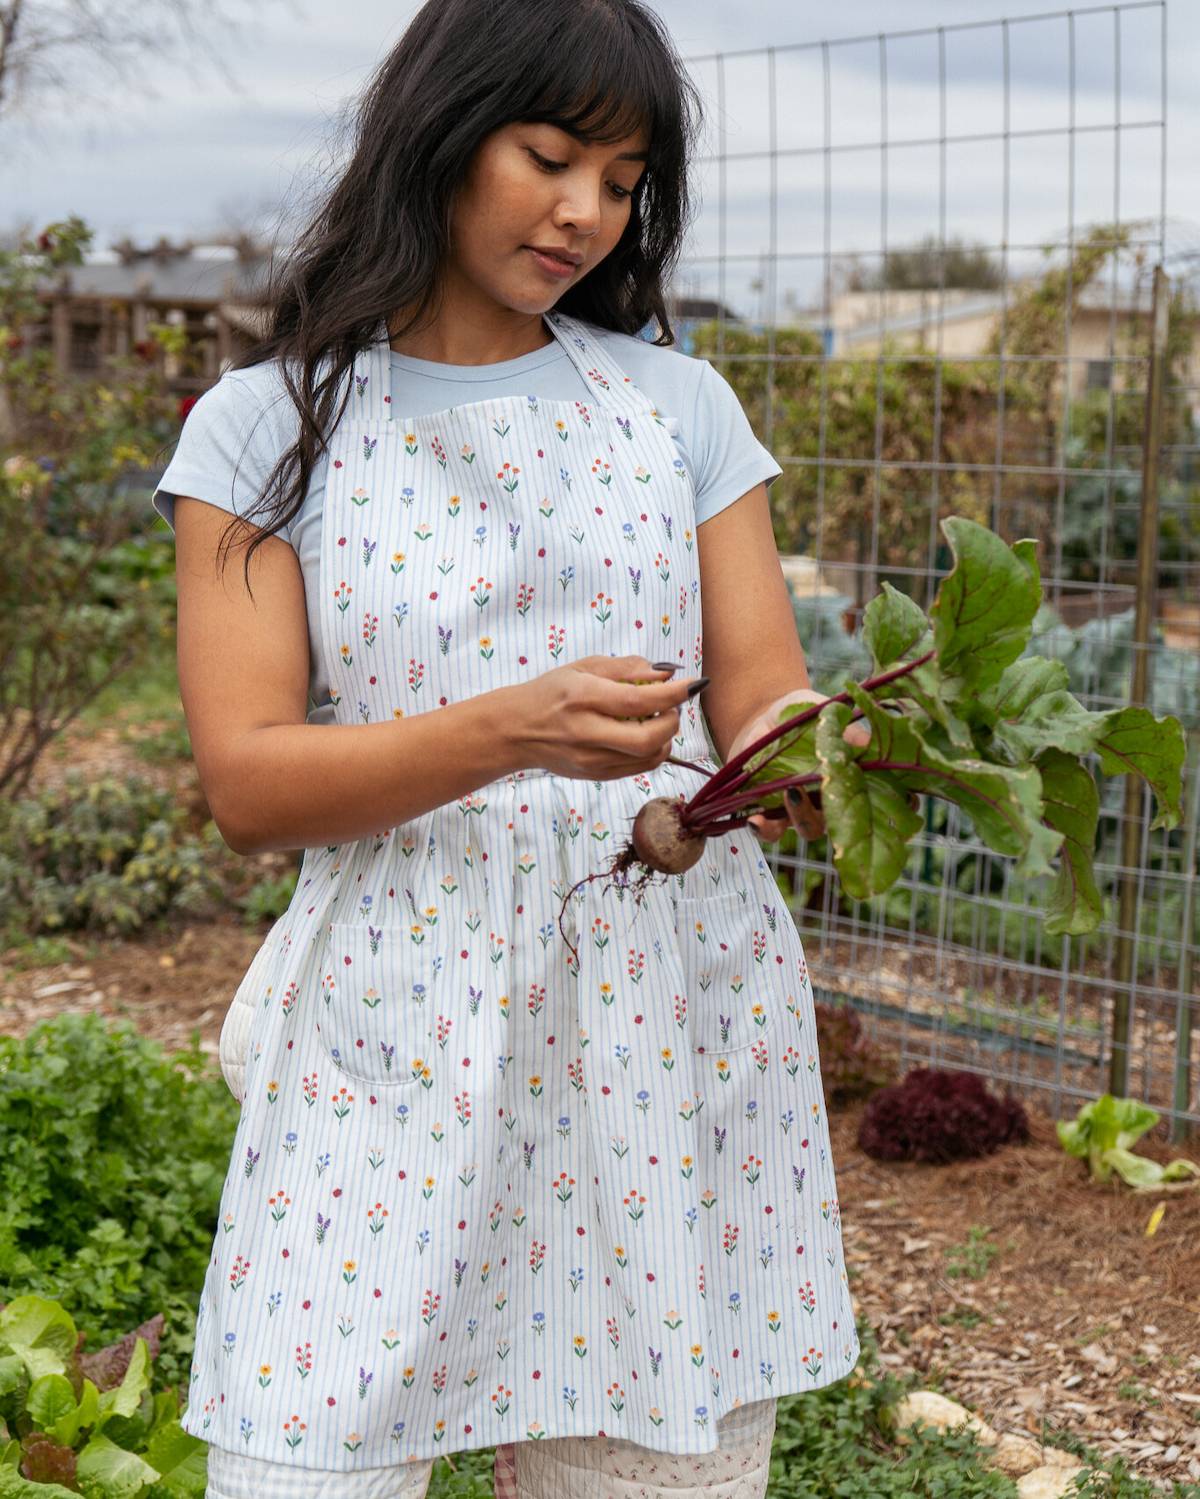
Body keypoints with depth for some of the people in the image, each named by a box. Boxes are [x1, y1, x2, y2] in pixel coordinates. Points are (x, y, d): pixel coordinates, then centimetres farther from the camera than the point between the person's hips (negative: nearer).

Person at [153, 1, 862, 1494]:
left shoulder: (678, 402, 9)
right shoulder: (265, 426, 2)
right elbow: (247, 783, -7)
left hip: (671, 1022, 2)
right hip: (391, 1032, -2)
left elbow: (763, 697, 6)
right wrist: (510, 731, -24)